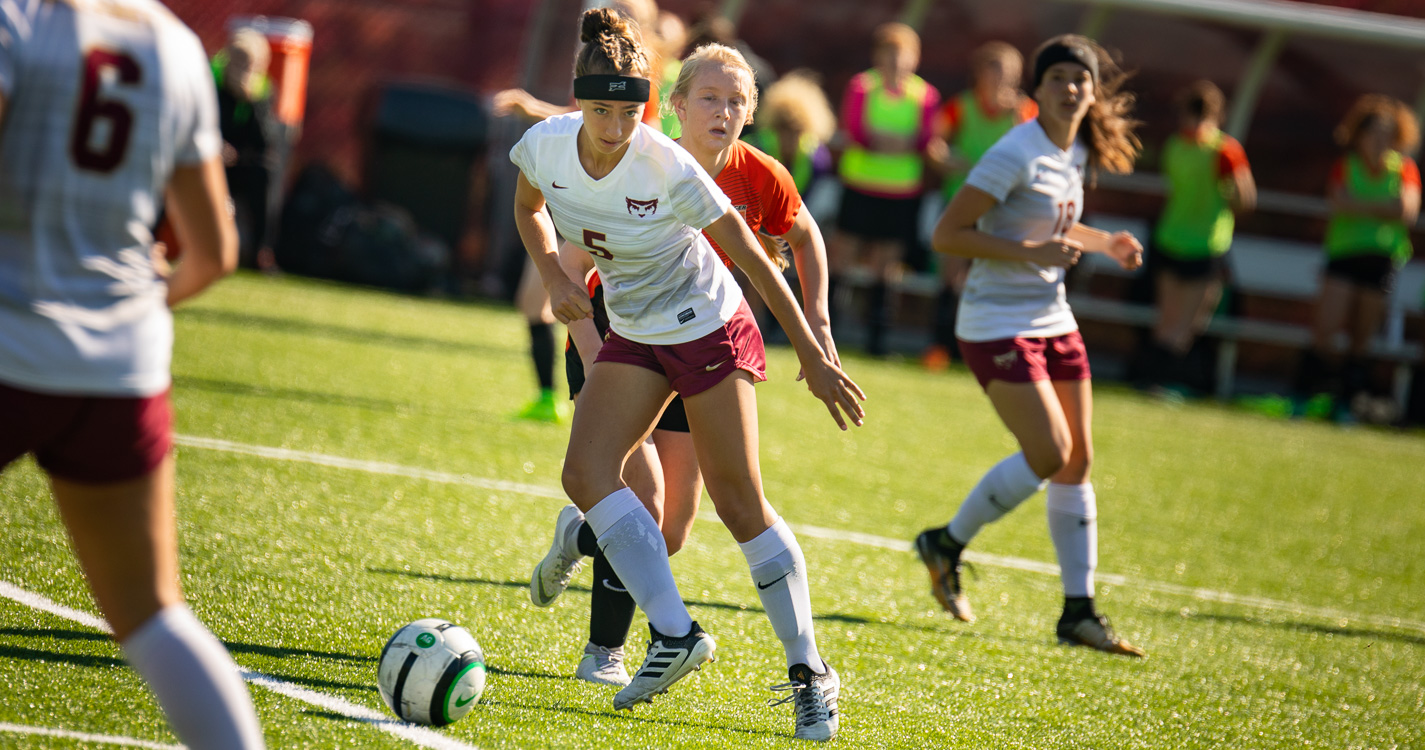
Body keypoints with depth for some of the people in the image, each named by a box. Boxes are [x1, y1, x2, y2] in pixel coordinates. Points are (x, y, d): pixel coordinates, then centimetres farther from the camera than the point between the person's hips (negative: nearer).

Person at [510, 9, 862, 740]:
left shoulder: (667, 168, -28)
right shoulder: (545, 146, -15)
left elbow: (752, 257, -19)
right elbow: (528, 206, 10)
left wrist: (813, 358, -15)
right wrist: (554, 278, -7)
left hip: (709, 328, -5)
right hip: (632, 333, 5)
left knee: (739, 502, -8)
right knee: (586, 472, -14)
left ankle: (810, 672, 2)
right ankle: (675, 635, -10)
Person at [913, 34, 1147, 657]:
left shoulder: (1077, 155, 8)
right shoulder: (1016, 155, -17)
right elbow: (947, 234, -19)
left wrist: (1103, 243, 8)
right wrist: (1033, 250, -25)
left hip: (1052, 320, 8)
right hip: (997, 323, -8)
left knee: (1078, 462, 5)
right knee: (1050, 454, -15)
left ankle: (1079, 613, 11)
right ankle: (946, 544, 6)